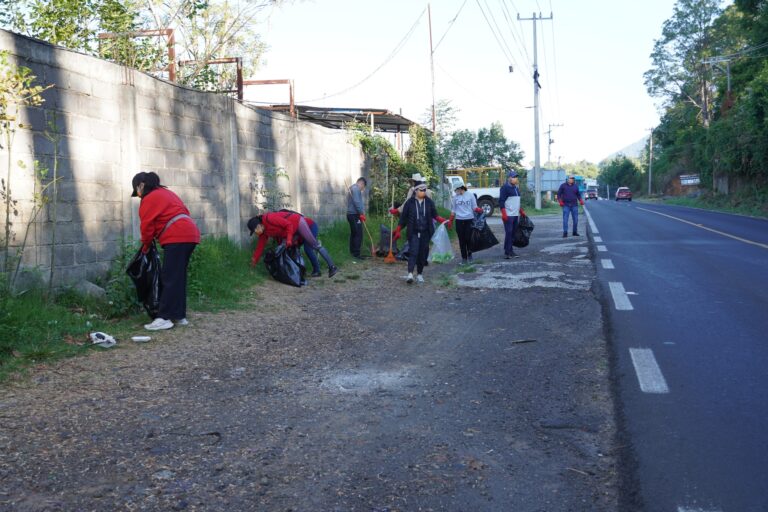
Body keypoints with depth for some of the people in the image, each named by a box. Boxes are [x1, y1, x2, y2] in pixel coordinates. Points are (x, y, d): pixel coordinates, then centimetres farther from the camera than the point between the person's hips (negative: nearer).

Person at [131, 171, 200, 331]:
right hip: (189, 234, 9)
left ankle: (164, 318, -11)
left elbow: (147, 226, -1)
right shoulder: (165, 193, 25)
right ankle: (179, 316, 13)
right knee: (178, 277, 11)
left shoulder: (149, 199, -2)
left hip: (177, 238, -9)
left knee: (170, 278, -9)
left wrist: (145, 247, 16)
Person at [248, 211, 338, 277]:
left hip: (298, 223, -10)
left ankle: (332, 267, -11)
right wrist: (255, 260, 13)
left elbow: (288, 224, -26)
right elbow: (260, 245, 10)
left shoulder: (269, 218, -27)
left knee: (315, 245, -11)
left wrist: (289, 239, -28)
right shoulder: (263, 232, 0)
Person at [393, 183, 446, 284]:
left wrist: (443, 221, -8)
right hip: (413, 233, -3)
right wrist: (398, 230, 1)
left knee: (423, 253, 7)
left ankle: (420, 274, 20)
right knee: (413, 252, -14)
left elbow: (435, 215, 11)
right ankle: (410, 274, -19)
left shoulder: (429, 202, 6)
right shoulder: (410, 202, -1)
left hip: (425, 233, 3)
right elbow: (403, 217, 3)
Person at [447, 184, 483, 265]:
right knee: (462, 240, 1)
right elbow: (453, 211, 14)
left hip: (469, 219, -2)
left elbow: (474, 207, 4)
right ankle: (464, 258, 9)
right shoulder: (454, 198, 9)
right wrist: (450, 221, 10)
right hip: (459, 220, 2)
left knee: (468, 238, -3)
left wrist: (479, 210, -17)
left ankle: (469, 255, 21)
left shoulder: (470, 196, 2)